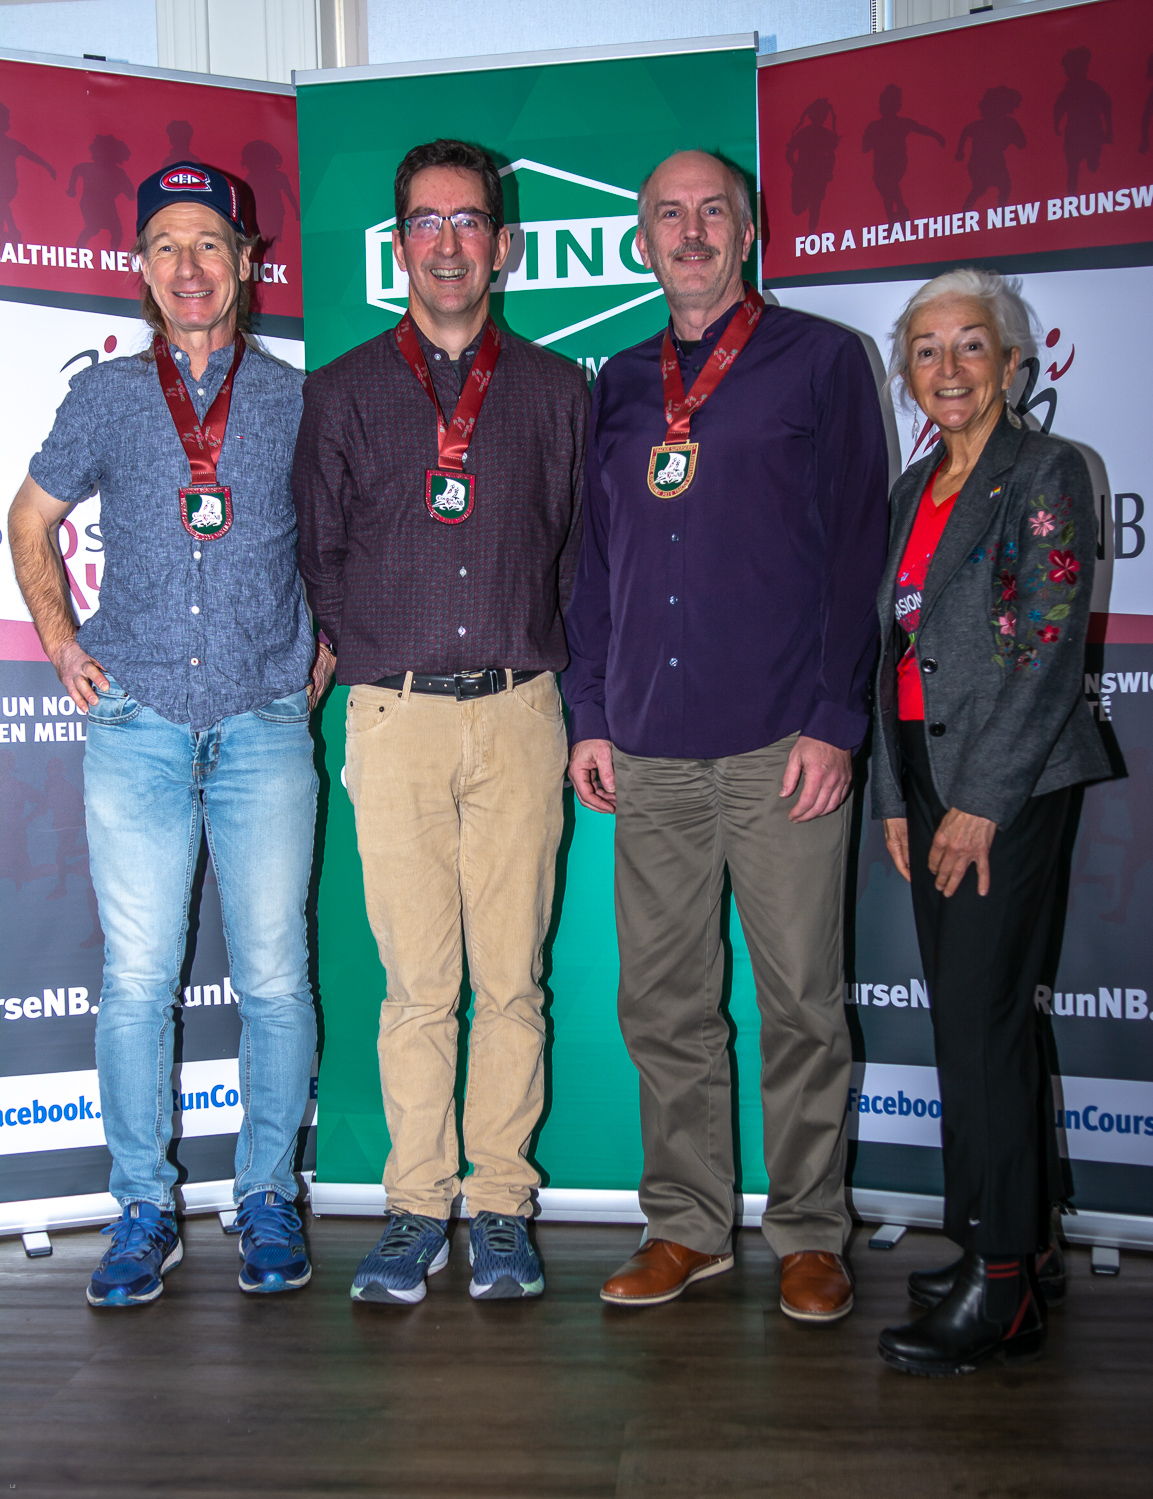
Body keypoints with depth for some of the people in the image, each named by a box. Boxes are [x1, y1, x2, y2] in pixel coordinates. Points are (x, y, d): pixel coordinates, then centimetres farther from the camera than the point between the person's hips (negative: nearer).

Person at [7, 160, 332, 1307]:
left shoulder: (296, 403, 8)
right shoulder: (104, 397, 10)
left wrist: (335, 647, 8)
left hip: (266, 722, 0)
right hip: (136, 721, 1)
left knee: (273, 977, 2)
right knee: (136, 979, 2)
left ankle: (267, 1200, 17)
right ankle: (143, 1210, 15)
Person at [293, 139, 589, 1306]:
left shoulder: (554, 390, 12)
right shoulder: (343, 391, 11)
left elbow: (579, 555, 14)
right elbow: (316, 555, 13)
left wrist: (550, 670, 5)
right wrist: (368, 656, 5)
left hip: (518, 715, 1)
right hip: (394, 717, 0)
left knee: (512, 977, 2)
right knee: (417, 980, 1)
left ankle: (499, 1205, 13)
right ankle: (417, 1207, 12)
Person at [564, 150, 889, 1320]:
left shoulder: (821, 360, 6)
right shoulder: (619, 387, 17)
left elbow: (855, 549, 0)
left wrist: (834, 721, -8)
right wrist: (591, 717, 11)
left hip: (781, 742, -3)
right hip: (651, 750, 4)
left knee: (801, 1001, 2)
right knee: (663, 1003, 6)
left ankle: (809, 1234, 16)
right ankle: (687, 1225, 20)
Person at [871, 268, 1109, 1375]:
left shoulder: (1046, 473, -6)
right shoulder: (914, 490, 16)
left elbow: (1048, 652, -13)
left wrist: (983, 802, -16)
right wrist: (895, 796, 10)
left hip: (1009, 781, -7)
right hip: (929, 779, 7)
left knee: (982, 1020, -9)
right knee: (970, 1017, 10)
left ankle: (1003, 1291, -1)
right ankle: (1024, 1242, 23)